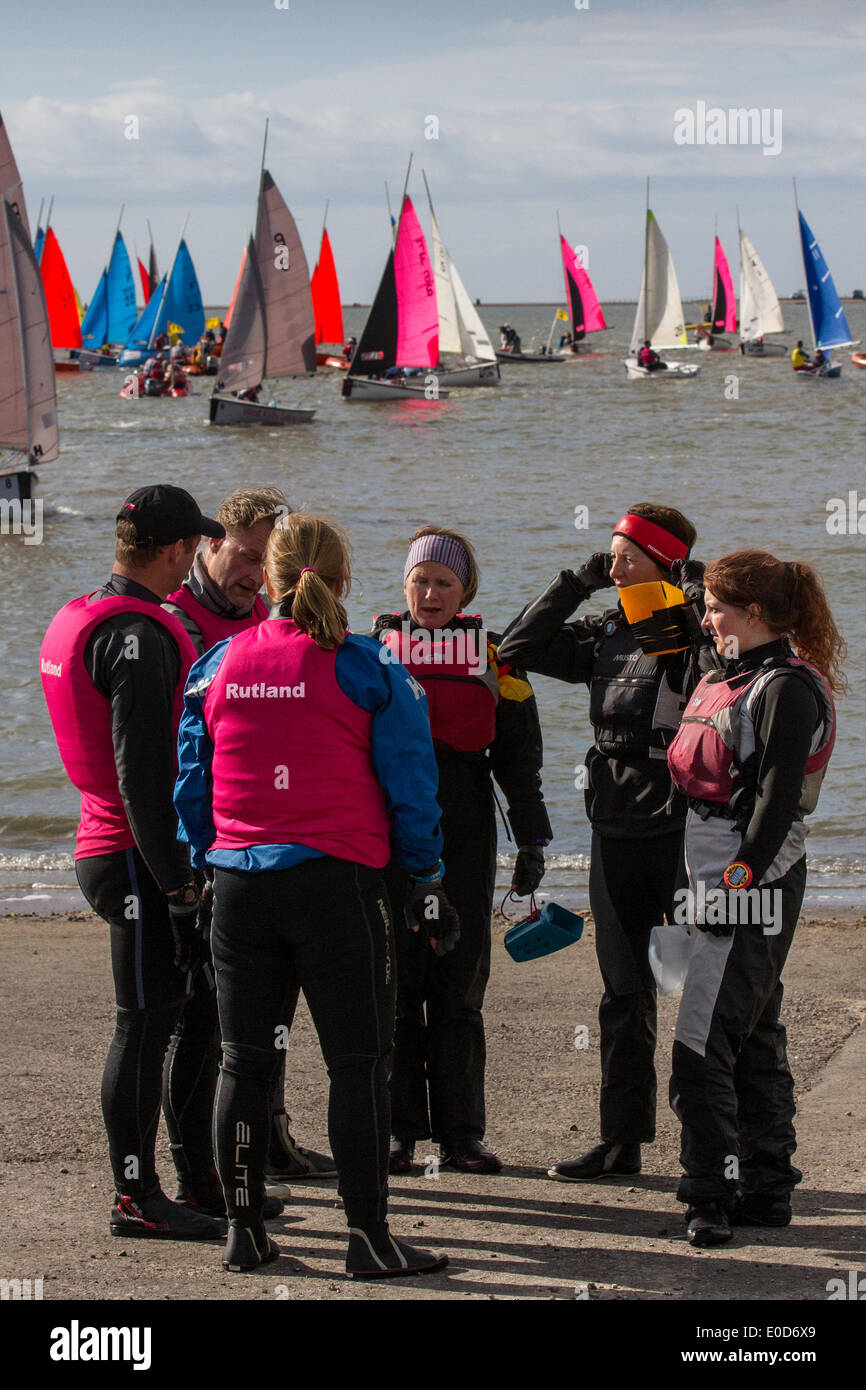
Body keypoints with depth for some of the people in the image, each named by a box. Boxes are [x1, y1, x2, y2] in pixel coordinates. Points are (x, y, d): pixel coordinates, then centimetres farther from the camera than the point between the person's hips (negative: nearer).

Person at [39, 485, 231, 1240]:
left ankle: (202, 1183, 21)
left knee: (204, 1013, 14)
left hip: (115, 849, 10)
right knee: (147, 1024, -2)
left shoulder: (79, 621, 15)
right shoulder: (136, 633, -17)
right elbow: (142, 766, -22)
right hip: (138, 857, -10)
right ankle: (137, 1198, 5)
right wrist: (174, 876, -21)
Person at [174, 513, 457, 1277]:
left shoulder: (219, 665, 5)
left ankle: (244, 1228, 15)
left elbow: (191, 778, 9)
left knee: (244, 1060, 11)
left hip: (238, 883, 4)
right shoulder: (368, 670, -5)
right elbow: (409, 785, -3)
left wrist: (203, 861, 20)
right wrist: (427, 880, 7)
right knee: (360, 1058, 1)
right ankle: (369, 1235, -1)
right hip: (335, 879, -4)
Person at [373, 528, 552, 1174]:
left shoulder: (493, 659, 7)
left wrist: (532, 841, 3)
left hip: (464, 833, 1)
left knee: (459, 988, 4)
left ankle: (460, 1133, 10)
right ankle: (398, 1130, 8)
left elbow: (518, 756, 9)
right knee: (395, 982, 0)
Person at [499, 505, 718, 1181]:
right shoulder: (608, 634, 10)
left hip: (682, 830, -7)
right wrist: (576, 583, 6)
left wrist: (700, 599, -21)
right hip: (617, 833, 7)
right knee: (624, 994, 12)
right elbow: (520, 648, 13)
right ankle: (622, 1139, 20)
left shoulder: (694, 634, -9)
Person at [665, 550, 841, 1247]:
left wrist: (741, 879, -21)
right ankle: (768, 1189, 21)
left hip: (753, 884, -10)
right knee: (754, 1040, 14)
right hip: (724, 882, 10)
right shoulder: (736, 677, 17)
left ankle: (712, 1195, -9)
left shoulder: (787, 688, -13)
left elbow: (777, 797, -19)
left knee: (702, 1047, -13)